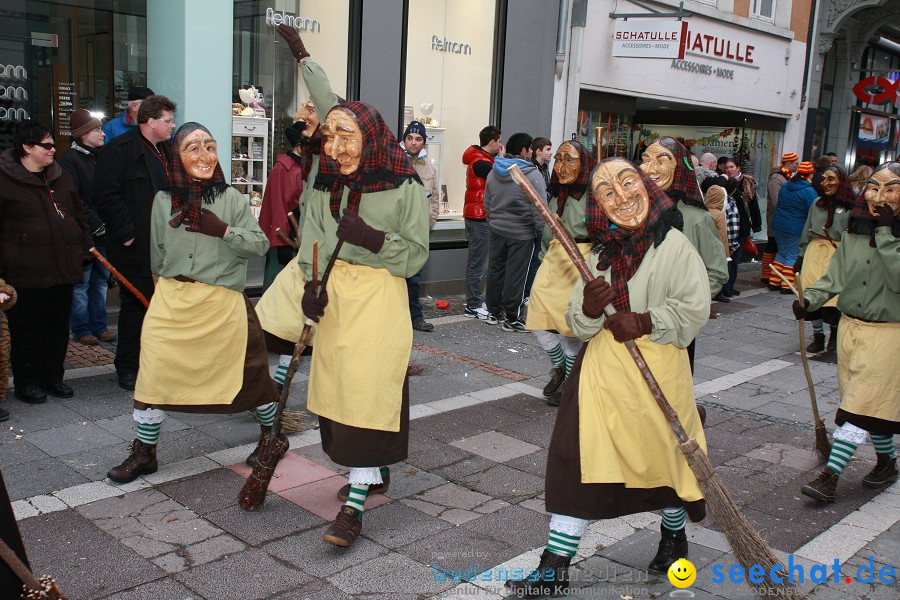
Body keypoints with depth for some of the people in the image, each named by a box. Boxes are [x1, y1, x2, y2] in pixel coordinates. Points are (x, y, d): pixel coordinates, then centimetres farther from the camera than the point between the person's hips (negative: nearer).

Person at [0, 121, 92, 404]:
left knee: (58, 326, 12)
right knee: (26, 328, 4)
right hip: (25, 273, -6)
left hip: (63, 269, 6)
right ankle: (27, 383, 16)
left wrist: (84, 251, 13)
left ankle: (53, 377, 25)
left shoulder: (62, 178, 13)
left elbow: (79, 217, 19)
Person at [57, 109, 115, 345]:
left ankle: (99, 326, 20)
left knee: (100, 281, 12)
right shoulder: (69, 159, -8)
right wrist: (95, 224, -18)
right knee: (81, 283, 1)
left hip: (104, 232, 7)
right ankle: (81, 329, 10)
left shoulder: (101, 157, 14)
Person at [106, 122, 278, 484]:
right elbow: (157, 255, 17)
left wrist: (224, 230, -16)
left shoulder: (231, 198, 0)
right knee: (154, 372, -2)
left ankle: (271, 433, 31)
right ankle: (144, 453, 14)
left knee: (248, 372, 7)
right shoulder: (163, 200, 7)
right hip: (171, 302, 2)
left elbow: (261, 244, -4)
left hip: (223, 304, -2)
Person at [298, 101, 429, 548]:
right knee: (340, 388, 12)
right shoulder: (327, 185, 7)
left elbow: (416, 254, -7)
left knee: (368, 393, -9)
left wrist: (372, 238, -20)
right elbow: (312, 242, 7)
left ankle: (354, 505, -4)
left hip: (380, 295, -6)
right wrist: (311, 286, -9)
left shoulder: (404, 188, -8)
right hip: (335, 292, 6)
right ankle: (376, 473, 33)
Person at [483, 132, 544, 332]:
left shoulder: (494, 172, 6)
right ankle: (511, 318, 7)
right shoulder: (532, 175, -15)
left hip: (497, 230, 6)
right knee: (516, 275, 1)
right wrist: (541, 229, -3)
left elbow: (487, 203, 15)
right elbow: (539, 208, -15)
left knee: (496, 269, 14)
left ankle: (494, 312, 24)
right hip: (522, 234, -6)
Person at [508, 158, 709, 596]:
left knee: (666, 454, 14)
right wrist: (589, 306, -15)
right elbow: (579, 327, 6)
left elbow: (695, 308, -13)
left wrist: (643, 322, -18)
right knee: (578, 459, -2)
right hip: (602, 367, 4)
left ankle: (673, 535, 45)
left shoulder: (673, 245, -7)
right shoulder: (600, 256, 7)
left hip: (658, 368, -3)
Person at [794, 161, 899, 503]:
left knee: (860, 406, -6)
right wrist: (810, 299, -13)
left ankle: (830, 476, -5)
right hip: (850, 327, 6)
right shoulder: (855, 230, 5)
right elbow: (835, 276, 3)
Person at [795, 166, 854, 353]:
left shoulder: (851, 207, 0)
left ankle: (835, 331, 15)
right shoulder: (817, 204, 14)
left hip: (838, 254, -4)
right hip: (815, 251, 4)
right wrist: (800, 257, 16)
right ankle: (818, 336, 14)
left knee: (831, 296, -13)